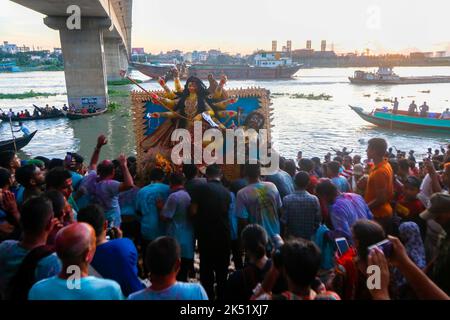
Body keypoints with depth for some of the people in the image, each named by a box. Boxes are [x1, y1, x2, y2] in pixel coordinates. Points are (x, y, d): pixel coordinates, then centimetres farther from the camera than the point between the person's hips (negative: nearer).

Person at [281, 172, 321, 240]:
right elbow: (318, 221, -9)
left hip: (292, 237, 0)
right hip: (309, 237, 1)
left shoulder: (287, 199, -15)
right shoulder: (314, 199, -13)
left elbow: (284, 221, -13)